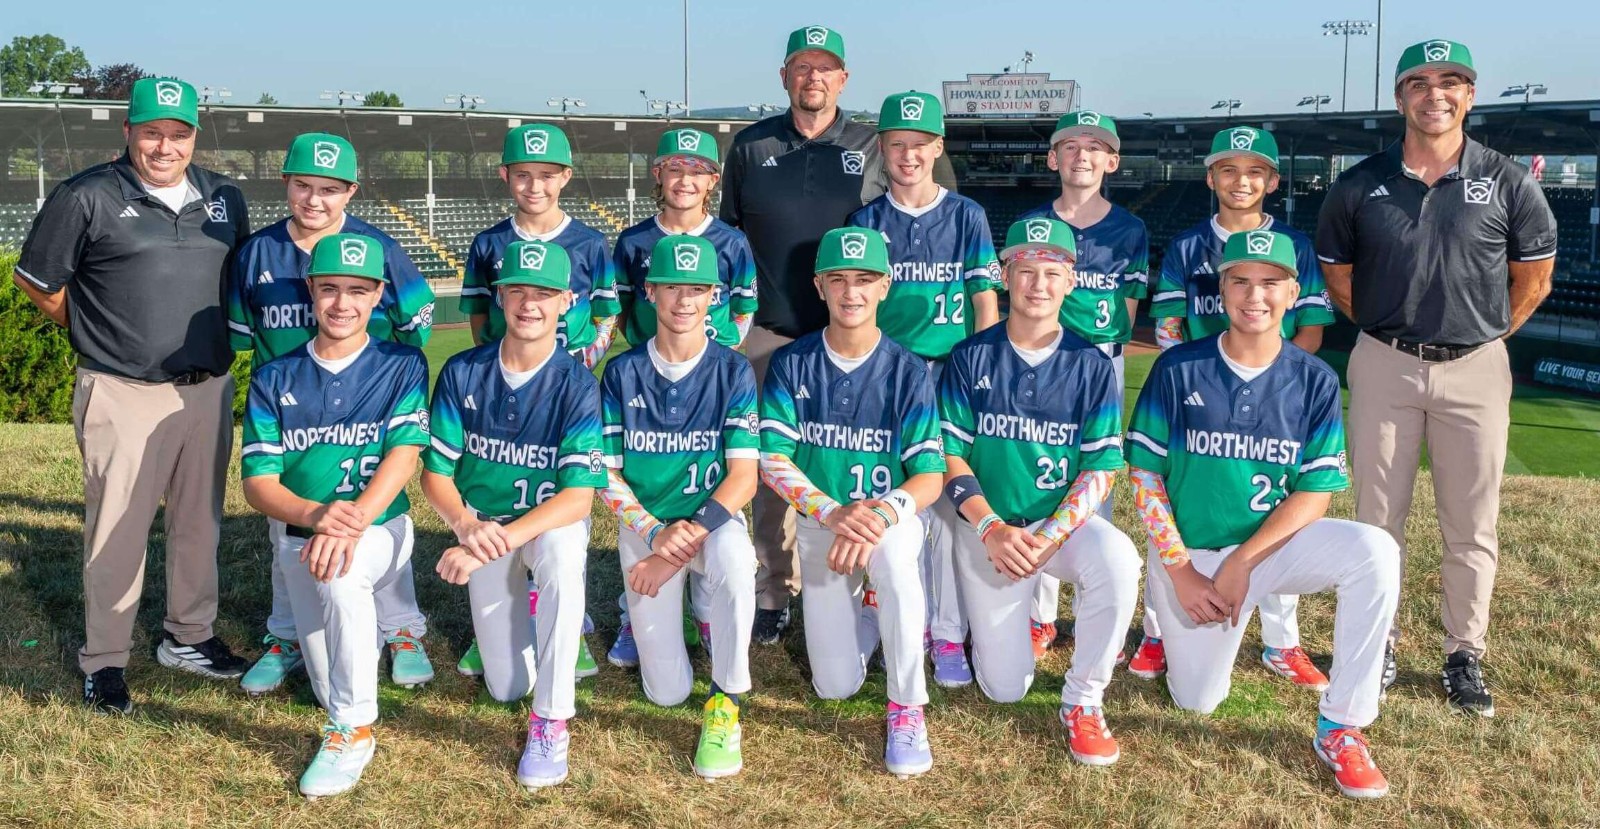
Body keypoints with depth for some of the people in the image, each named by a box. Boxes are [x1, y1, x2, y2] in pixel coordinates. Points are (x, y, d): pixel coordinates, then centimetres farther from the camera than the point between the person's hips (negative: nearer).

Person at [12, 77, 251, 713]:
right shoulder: (87, 197, -6)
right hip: (123, 397, -5)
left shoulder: (225, 199, 8)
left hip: (209, 391, 5)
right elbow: (35, 278, 1)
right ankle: (104, 661, 15)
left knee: (200, 522, 14)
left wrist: (208, 336, 12)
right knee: (117, 530, 1)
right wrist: (97, 335, 4)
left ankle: (189, 637, 30)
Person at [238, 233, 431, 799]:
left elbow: (405, 453, -14)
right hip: (298, 536, 3)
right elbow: (257, 482, -4)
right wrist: (315, 514, -26)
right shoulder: (275, 379, 4)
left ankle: (355, 730, -21)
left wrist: (353, 521, -31)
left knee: (340, 576, -38)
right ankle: (372, 625, 39)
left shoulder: (403, 366, -1)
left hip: (380, 528, -3)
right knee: (333, 693, 2)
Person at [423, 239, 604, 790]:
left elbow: (579, 495, -25)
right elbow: (435, 472, -8)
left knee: (563, 548, -41)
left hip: (552, 523, -2)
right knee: (506, 686, 2)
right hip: (482, 525, 3)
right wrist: (467, 527, -30)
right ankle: (521, 612, 39)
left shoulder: (577, 386, -18)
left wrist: (502, 541, -39)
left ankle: (551, 723, -28)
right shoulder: (463, 373, -10)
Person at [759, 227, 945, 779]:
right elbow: (773, 462, -11)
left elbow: (929, 476, -14)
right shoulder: (791, 364, -6)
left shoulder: (907, 371, -9)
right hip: (818, 525, 2)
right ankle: (862, 611, 34)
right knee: (835, 687, -2)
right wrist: (833, 512, -28)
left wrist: (879, 514, -35)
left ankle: (907, 709, -22)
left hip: (891, 517, -2)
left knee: (890, 549, -40)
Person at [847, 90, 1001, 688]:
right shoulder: (867, 221, 7)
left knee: (949, 500, -5)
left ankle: (949, 636, 3)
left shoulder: (967, 217, 4)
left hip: (953, 374, -1)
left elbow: (986, 306, 3)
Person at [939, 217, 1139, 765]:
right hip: (988, 526, 0)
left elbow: (1101, 469, -5)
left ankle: (1082, 704, -15)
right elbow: (950, 456, -3)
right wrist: (991, 529, -18)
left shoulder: (1091, 366, -1)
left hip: (1066, 520, 0)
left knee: (1119, 560, -35)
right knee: (1005, 688, -3)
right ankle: (1006, 614, 33)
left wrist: (1050, 537, -19)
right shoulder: (971, 358, -1)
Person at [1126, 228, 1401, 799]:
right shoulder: (1177, 370, -7)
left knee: (1374, 552, -28)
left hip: (1271, 544, 1)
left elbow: (1315, 495, -7)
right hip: (1188, 554, 0)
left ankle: (1340, 729, -17)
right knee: (1198, 702, -1)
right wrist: (1180, 571, -11)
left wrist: (1241, 564, -17)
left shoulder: (1315, 382, -4)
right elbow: (1145, 474, -5)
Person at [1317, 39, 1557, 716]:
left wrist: (1483, 336, 7)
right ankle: (1377, 647, 22)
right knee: (1379, 518, 8)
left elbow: (1534, 280, 9)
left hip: (1475, 369, 0)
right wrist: (1392, 333, 8)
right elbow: (1338, 279, 11)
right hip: (1383, 367, 1)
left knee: (1472, 527, 7)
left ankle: (1465, 655, 20)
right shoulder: (1358, 187, -1)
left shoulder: (1509, 184, -3)